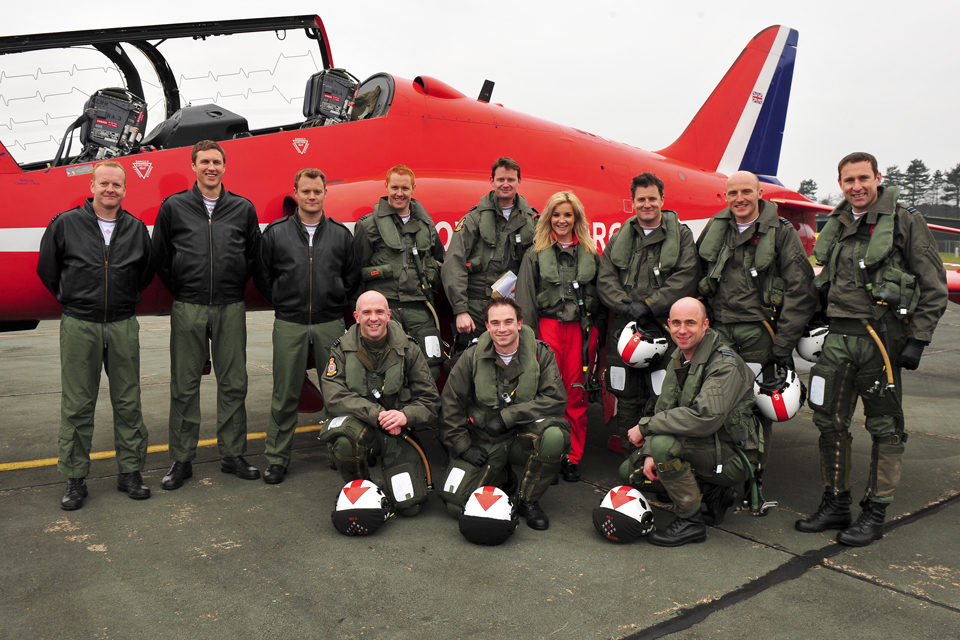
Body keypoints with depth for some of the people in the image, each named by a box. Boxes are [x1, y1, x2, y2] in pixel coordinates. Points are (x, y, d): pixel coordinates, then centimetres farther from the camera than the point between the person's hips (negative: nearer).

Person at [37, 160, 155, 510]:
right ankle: (75, 479, 14)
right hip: (79, 326, -2)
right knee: (77, 406, 4)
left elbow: (146, 272, 19)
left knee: (128, 403, 6)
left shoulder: (136, 229, 7)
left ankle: (130, 472, 17)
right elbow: (47, 269, 11)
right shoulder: (65, 224, 1)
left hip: (123, 327, 2)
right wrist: (72, 300, 14)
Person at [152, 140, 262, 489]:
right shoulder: (174, 207, 5)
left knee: (233, 384, 5)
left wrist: (235, 288, 8)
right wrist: (181, 291, 6)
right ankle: (181, 460, 14)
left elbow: (253, 256, 15)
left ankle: (233, 454, 17)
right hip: (188, 309, -1)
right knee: (184, 386, 4)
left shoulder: (244, 209, 8)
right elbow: (160, 257, 10)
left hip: (231, 309, 1)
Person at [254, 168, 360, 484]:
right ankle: (277, 457, 15)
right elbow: (263, 276, 12)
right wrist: (283, 303, 7)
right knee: (285, 395, 3)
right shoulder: (275, 233, 5)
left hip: (331, 324, 1)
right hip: (289, 326, -1)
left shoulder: (341, 234, 8)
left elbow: (353, 277, 14)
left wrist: (339, 304, 7)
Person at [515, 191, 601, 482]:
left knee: (577, 395, 3)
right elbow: (525, 299, 3)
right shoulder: (535, 254, 6)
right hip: (548, 327, -1)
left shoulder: (591, 255, 13)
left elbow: (600, 294, 16)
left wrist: (595, 332, 8)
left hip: (581, 329, 2)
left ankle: (572, 458, 12)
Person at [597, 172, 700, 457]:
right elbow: (605, 279, 5)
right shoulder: (620, 238, 14)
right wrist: (628, 306, -11)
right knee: (627, 399, 8)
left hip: (664, 329, -3)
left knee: (661, 400, -5)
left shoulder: (681, 235, 5)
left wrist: (648, 305, -15)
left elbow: (686, 278, -7)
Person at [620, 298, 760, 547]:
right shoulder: (678, 359, 7)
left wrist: (645, 426, -26)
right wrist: (651, 454, -14)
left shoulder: (725, 365, -21)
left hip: (731, 457, -9)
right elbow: (664, 410, 3)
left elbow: (705, 418, -34)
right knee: (630, 470, 6)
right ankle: (713, 494, 12)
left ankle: (690, 520, -12)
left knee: (664, 444, -33)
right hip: (700, 447, 9)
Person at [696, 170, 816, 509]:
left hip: (758, 333, -3)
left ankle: (754, 481, 16)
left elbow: (800, 290, -5)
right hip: (719, 330, 3)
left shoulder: (782, 232, -1)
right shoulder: (715, 228, 11)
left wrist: (784, 341, -9)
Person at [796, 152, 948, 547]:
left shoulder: (906, 222, -2)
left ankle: (875, 514, 15)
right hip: (838, 337, 5)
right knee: (829, 421, 8)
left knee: (884, 427, 3)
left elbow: (934, 287, -3)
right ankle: (836, 505, 22)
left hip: (881, 338, -5)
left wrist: (918, 339, -9)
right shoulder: (836, 226, 13)